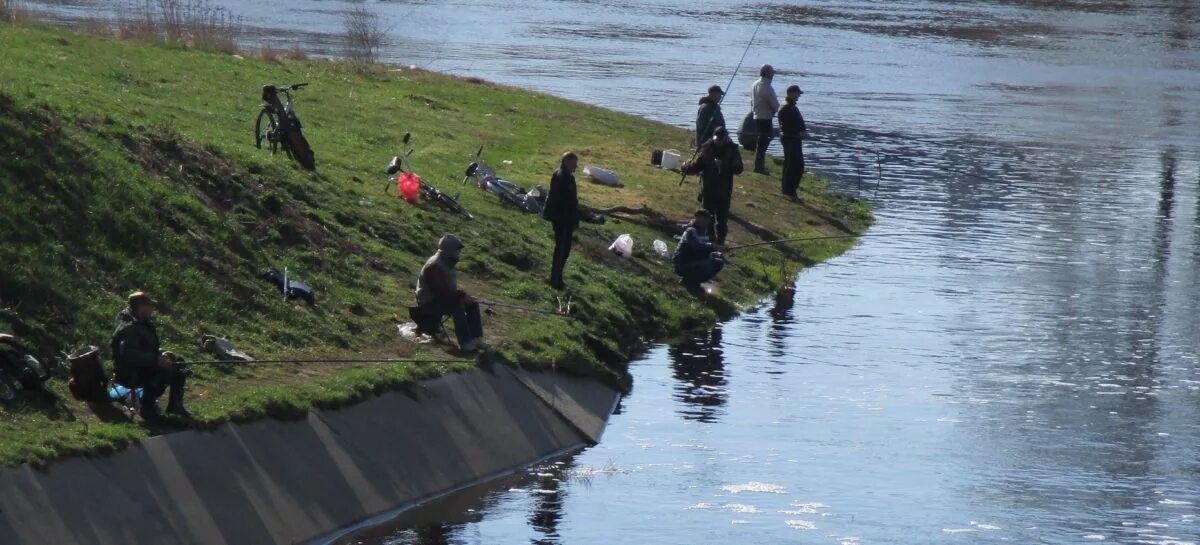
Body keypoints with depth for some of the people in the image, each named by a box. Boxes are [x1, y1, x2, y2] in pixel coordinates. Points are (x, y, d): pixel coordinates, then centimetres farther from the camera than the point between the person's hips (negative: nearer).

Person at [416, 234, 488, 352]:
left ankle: (476, 338, -6)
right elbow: (442, 291, -31)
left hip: (442, 298, 10)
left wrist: (461, 295, -2)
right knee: (458, 306, -31)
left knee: (473, 304, -3)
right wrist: (463, 295, -26)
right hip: (429, 303, -10)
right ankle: (465, 342, -28)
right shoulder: (434, 266, -24)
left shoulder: (448, 264, 9)